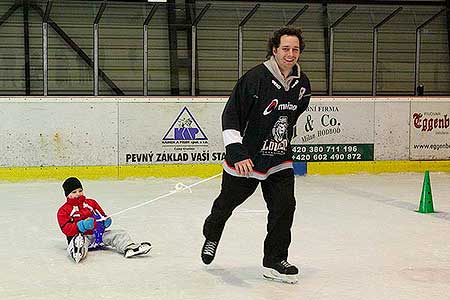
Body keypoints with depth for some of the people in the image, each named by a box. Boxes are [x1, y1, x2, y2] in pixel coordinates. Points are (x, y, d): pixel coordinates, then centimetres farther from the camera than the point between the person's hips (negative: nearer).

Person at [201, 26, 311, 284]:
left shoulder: (302, 83, -1)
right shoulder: (255, 78, -21)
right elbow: (230, 116, -21)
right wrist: (236, 152, -29)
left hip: (279, 160, 5)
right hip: (245, 157, -4)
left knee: (284, 207, -5)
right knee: (227, 203, 13)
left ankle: (275, 262, 9)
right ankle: (211, 236, 43)